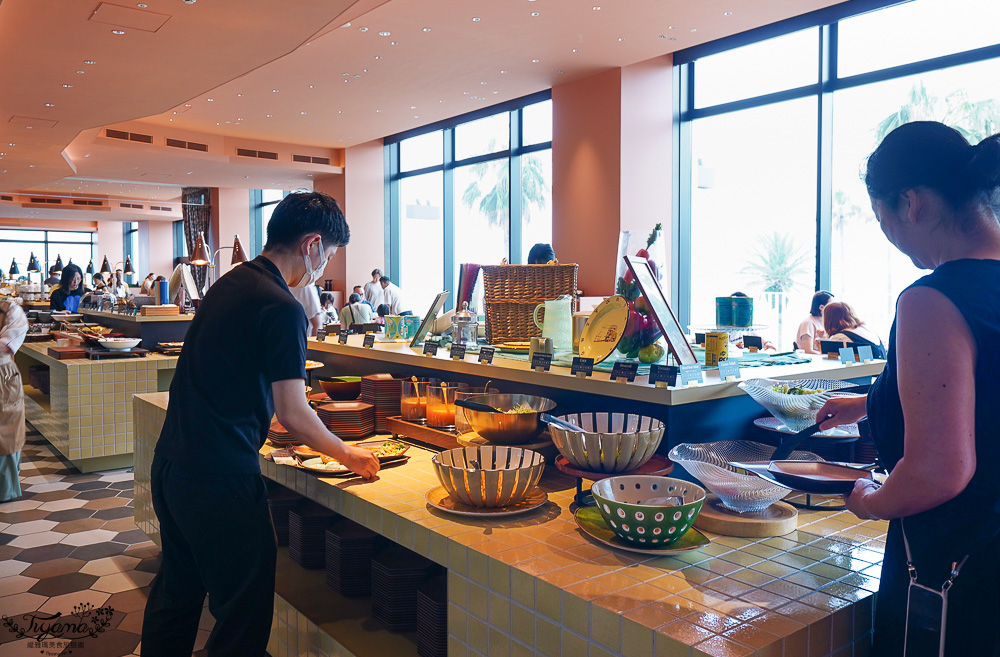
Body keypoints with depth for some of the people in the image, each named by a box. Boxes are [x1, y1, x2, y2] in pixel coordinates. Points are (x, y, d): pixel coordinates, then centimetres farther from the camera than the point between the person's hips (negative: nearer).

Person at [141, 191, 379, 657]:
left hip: (169, 463, 10)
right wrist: (347, 455, 0)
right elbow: (291, 412, -16)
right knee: (242, 617, 5)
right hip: (218, 478, -9)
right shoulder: (282, 307, -17)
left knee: (176, 592, 25)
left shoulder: (229, 283, 10)